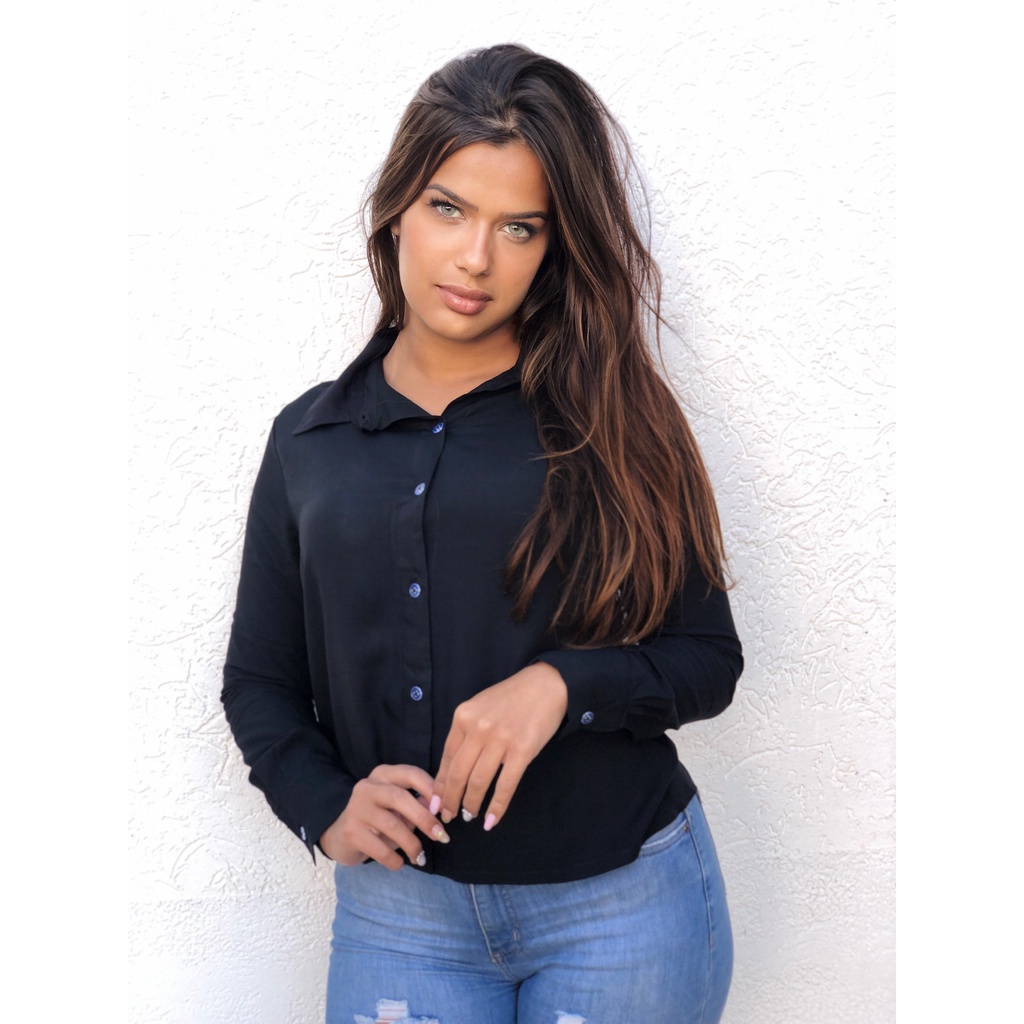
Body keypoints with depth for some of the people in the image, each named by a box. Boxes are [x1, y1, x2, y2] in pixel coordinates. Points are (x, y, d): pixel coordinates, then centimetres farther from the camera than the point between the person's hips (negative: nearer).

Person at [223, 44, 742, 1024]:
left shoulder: (612, 420, -3)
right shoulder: (308, 438, 5)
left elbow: (708, 658, -2)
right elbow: (258, 678, 10)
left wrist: (561, 683, -19)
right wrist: (325, 805, -7)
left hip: (624, 902, -1)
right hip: (397, 905, 2)